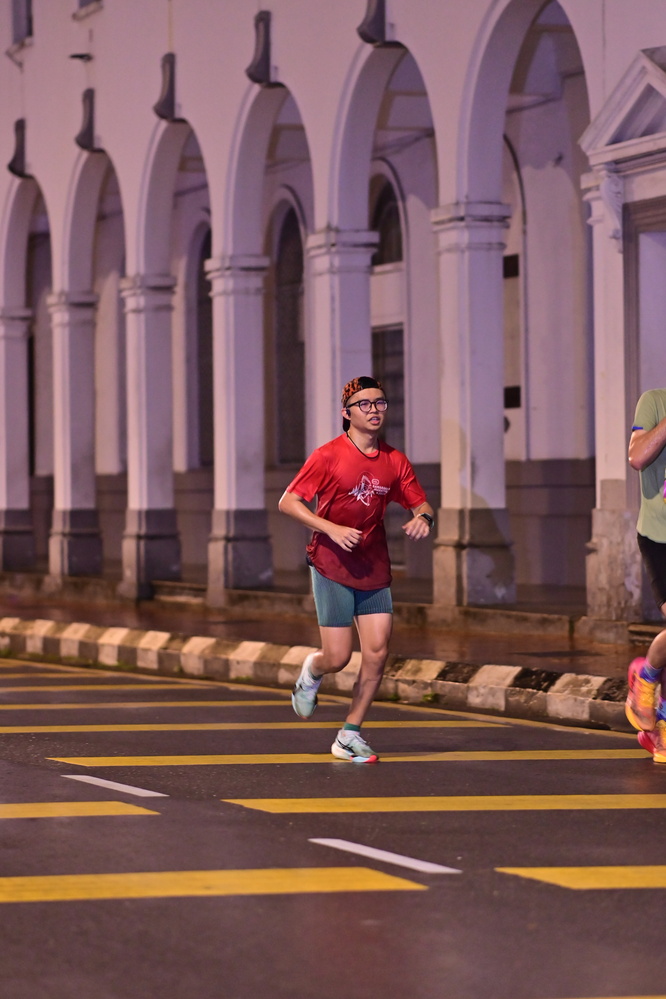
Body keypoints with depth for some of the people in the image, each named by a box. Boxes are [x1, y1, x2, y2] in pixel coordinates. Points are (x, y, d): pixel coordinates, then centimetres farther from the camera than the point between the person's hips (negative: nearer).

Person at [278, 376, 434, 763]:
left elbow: (423, 504, 13)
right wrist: (331, 528, -21)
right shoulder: (329, 456, -9)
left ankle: (350, 736, 8)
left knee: (377, 652, -5)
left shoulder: (394, 461, 5)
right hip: (332, 567, -4)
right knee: (337, 658, -7)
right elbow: (288, 502, -10)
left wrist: (424, 518, -12)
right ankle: (312, 672, 31)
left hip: (374, 569, 4)